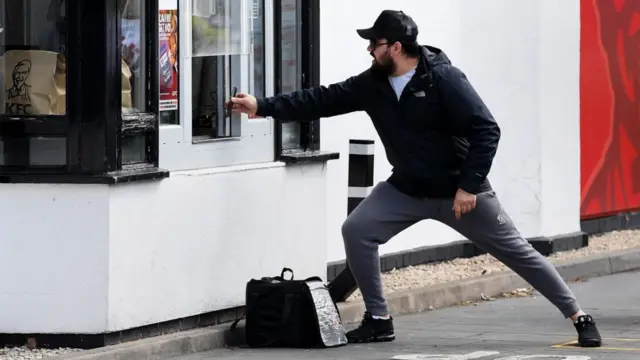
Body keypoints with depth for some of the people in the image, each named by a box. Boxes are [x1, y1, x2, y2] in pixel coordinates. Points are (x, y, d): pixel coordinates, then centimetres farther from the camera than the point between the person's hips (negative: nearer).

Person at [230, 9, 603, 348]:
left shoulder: (442, 78, -22)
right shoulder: (372, 84, -4)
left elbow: (486, 130, -23)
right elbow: (323, 100, -2)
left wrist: (469, 185, -25)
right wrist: (263, 106, -8)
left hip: (459, 190, -5)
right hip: (406, 189, 5)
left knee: (516, 251, 0)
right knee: (357, 231, -10)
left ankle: (579, 317, 10)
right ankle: (379, 319, 1)